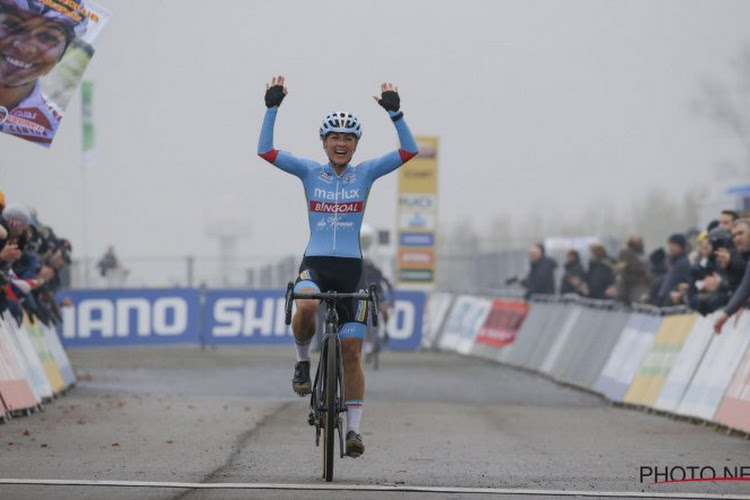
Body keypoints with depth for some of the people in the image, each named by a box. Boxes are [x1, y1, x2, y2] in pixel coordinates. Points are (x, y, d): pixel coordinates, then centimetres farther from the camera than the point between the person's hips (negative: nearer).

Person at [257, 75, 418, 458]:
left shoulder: (365, 173, 5)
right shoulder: (309, 172, 4)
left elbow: (409, 150, -4)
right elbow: (265, 150, -4)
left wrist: (394, 113, -15)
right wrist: (272, 108, -13)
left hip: (351, 268, 1)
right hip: (314, 264, -1)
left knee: (351, 351, -1)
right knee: (306, 306, -36)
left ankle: (353, 427, 6)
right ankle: (303, 358, -6)